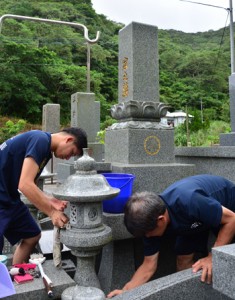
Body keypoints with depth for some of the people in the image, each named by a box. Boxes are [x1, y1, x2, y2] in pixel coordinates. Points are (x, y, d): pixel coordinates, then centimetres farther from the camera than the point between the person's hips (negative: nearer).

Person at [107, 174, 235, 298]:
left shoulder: (188, 203, -44)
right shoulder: (151, 220, -23)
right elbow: (149, 265, -15)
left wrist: (212, 258, -31)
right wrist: (126, 291, -27)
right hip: (196, 218, 4)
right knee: (183, 260, -3)